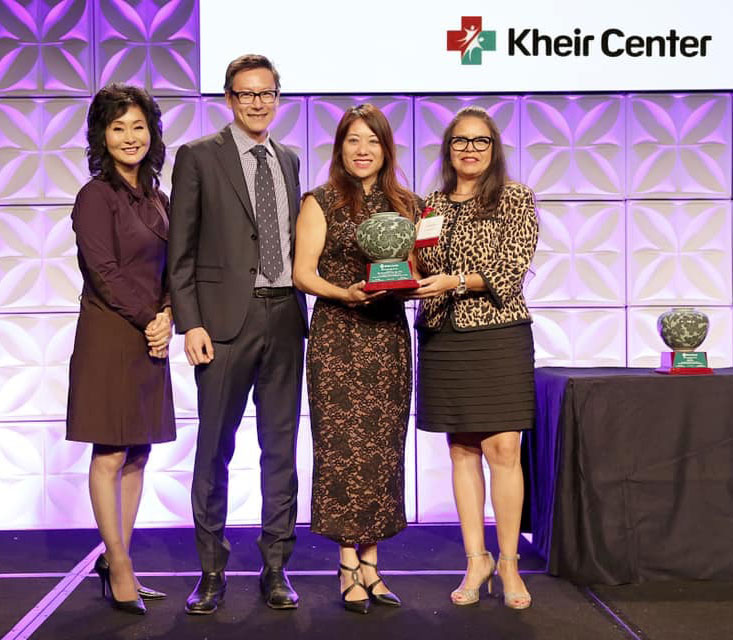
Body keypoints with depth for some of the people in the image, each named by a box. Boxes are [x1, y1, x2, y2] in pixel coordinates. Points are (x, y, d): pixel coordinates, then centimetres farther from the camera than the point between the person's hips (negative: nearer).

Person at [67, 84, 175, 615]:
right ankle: (120, 568, 9)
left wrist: (167, 315, -4)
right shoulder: (97, 195, -7)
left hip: (151, 336, 7)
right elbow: (104, 272, -13)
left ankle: (116, 559, 20)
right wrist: (149, 321, -10)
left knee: (138, 454, 9)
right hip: (110, 336, -7)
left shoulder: (156, 198, 13)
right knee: (111, 455, -1)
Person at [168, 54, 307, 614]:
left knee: (282, 447, 8)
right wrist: (190, 323, -10)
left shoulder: (290, 160, 16)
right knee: (215, 448, 2)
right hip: (227, 317, -4)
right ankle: (212, 572, 16)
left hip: (284, 317, 4)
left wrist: (302, 305, 8)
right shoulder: (198, 157, 2)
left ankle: (276, 569, 19)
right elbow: (180, 251, -2)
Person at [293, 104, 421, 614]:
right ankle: (350, 567, 4)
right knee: (344, 446, -5)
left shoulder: (403, 204, 13)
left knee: (383, 448, 3)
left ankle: (370, 563, 12)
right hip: (338, 337, -3)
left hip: (389, 335, 4)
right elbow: (303, 272, -2)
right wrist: (345, 293, -18)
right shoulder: (321, 202, 3)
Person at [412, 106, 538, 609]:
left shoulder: (516, 199, 2)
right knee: (462, 450, 6)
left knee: (502, 449, -6)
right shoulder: (432, 205, 14)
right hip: (442, 338, 4)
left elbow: (512, 270, -9)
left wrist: (455, 281, -20)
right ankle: (476, 559, 14)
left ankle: (509, 561, 8)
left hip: (498, 335, -3)